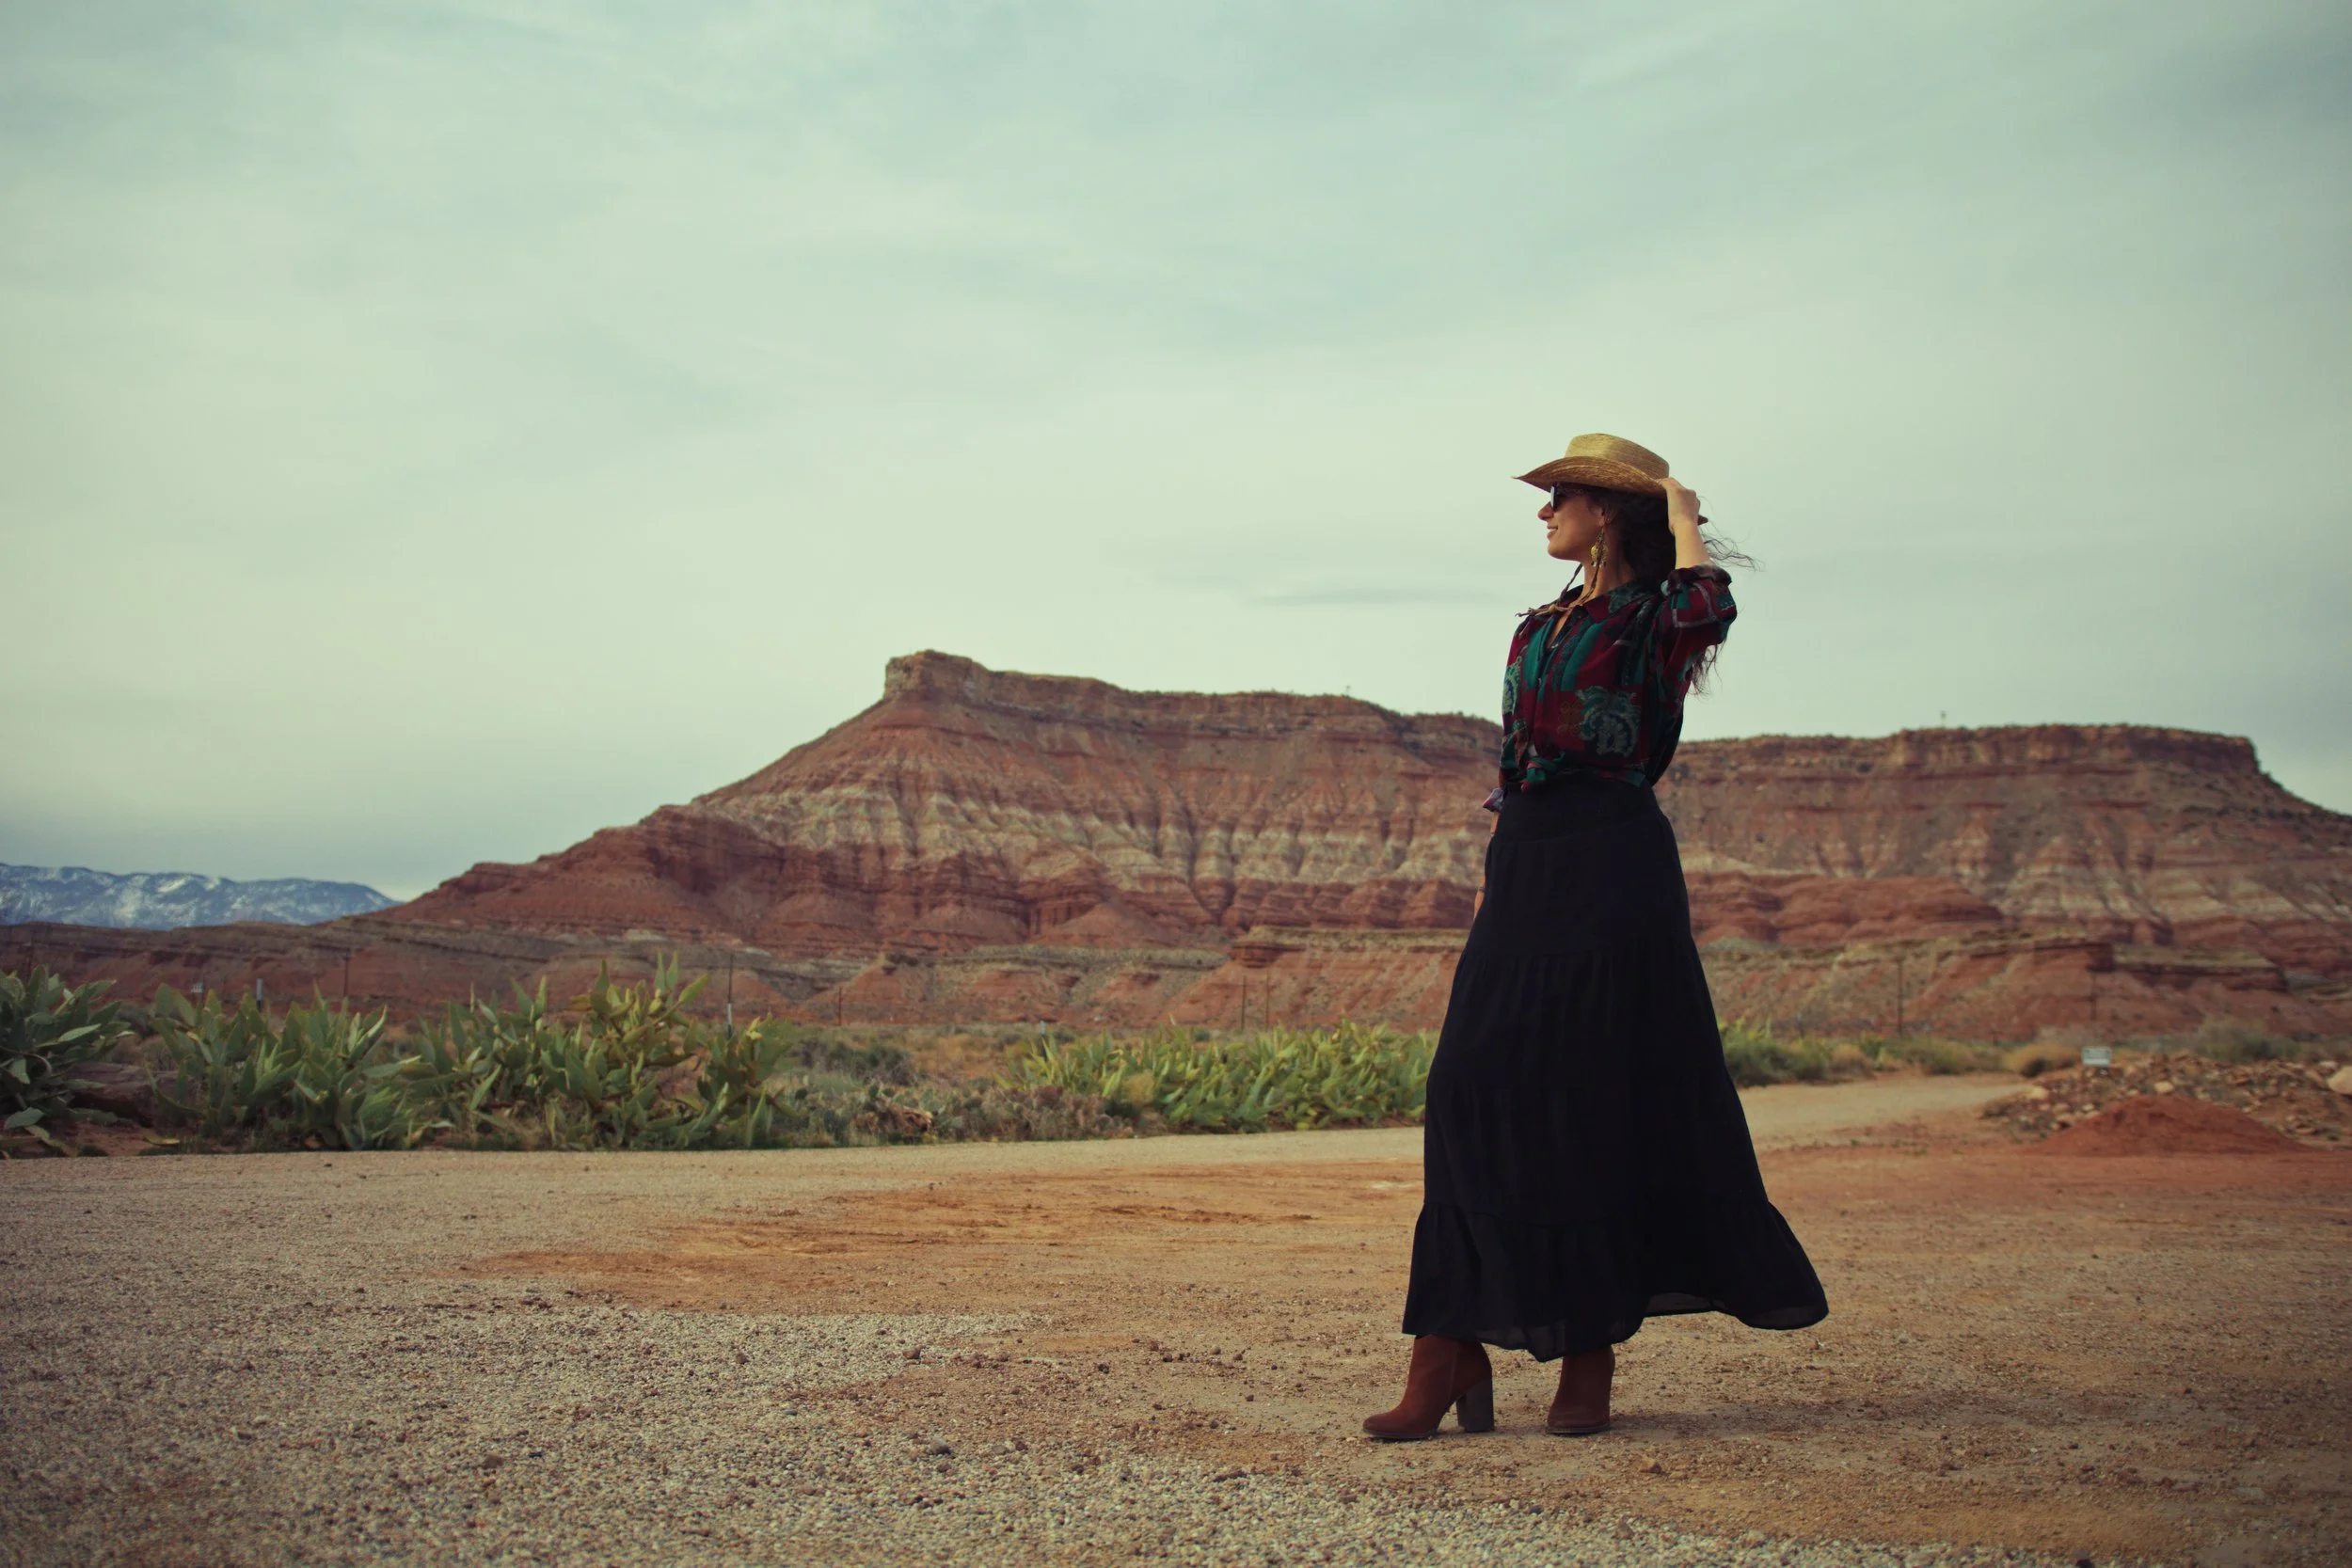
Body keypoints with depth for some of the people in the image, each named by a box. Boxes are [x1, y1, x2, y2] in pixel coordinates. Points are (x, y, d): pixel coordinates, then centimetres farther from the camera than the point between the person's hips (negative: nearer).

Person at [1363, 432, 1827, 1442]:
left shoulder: (1651, 619, 0)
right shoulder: (1538, 628, 20)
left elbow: (1708, 608, -25)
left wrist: (1680, 510, -8)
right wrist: (1493, 877, 14)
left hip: (1609, 868, -7)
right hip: (1525, 867, 7)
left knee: (1595, 1099, -3)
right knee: (1478, 1093, -1)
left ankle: (1590, 1361, 8)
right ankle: (1453, 1357, 0)